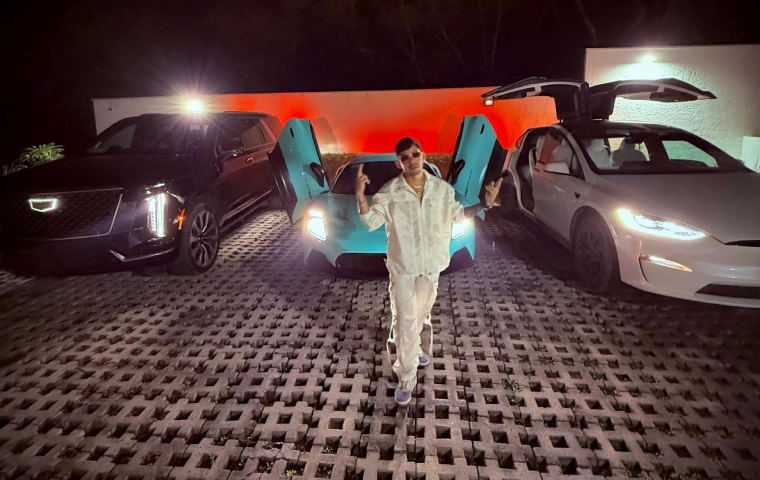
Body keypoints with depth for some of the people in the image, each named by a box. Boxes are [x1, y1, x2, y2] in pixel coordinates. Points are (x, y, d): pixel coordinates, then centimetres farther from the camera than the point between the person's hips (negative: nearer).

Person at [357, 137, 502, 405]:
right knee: (405, 320, -2)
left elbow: (457, 215, 10)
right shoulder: (389, 192, -11)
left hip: (432, 264, 4)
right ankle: (406, 378, 9)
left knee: (421, 313, 22)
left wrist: (485, 204, -2)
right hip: (402, 267, -3)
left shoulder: (441, 188, -2)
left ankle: (412, 348, 50)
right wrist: (360, 196, -30)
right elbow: (371, 222, -14)